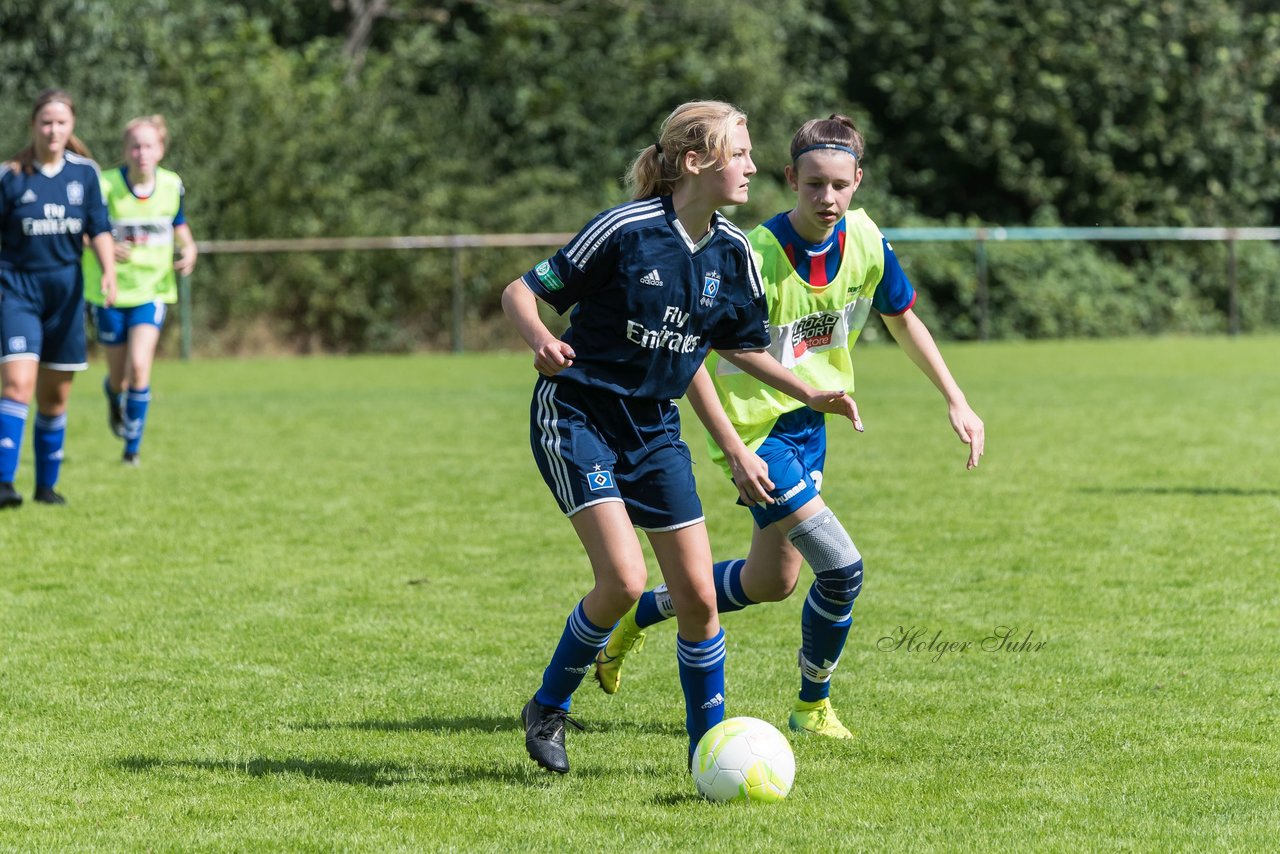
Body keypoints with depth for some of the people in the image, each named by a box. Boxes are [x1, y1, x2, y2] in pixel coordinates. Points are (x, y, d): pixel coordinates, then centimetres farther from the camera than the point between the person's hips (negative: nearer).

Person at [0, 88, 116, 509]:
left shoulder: (84, 172, 3)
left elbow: (99, 229, 0)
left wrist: (109, 270, -15)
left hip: (67, 290, 3)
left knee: (55, 396, 9)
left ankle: (47, 483, 22)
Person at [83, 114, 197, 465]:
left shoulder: (171, 185, -4)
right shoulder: (105, 187, -15)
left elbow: (178, 221, 15)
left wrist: (189, 248, -6)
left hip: (152, 291, 1)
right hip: (109, 293, -1)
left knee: (139, 367, -18)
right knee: (120, 378, 9)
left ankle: (132, 448, -4)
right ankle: (113, 393, 49)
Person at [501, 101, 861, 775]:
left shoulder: (732, 253, 0)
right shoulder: (626, 230, -18)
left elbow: (738, 344, 18)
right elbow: (520, 293, -13)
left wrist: (810, 394, 8)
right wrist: (541, 341, -34)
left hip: (653, 428, 6)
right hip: (577, 416, -6)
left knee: (698, 594, 0)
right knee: (623, 579, -20)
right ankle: (548, 708, 3)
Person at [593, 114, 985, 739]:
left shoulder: (865, 242, -8)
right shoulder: (754, 258, -26)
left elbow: (903, 319, 11)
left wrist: (957, 401, 6)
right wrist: (734, 452, -27)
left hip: (809, 420, 7)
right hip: (757, 427, -7)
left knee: (769, 583, 19)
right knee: (841, 568, -15)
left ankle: (638, 616, 40)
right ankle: (813, 706, 8)